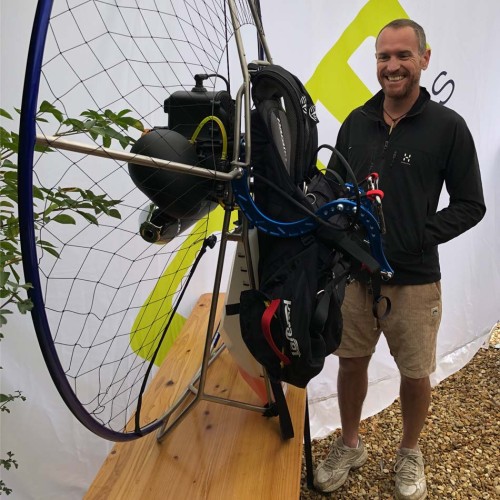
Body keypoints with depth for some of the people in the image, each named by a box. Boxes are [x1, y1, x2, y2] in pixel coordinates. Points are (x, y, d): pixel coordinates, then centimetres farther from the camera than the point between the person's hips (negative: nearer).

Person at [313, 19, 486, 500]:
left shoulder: (447, 126, -5)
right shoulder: (356, 122, 4)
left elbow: (470, 205, -4)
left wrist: (420, 237, -17)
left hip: (414, 280, -2)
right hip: (353, 272, 3)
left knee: (415, 374, 12)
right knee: (351, 362, 15)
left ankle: (409, 454, 40)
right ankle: (349, 445, 40)